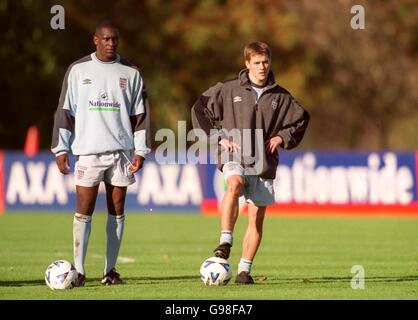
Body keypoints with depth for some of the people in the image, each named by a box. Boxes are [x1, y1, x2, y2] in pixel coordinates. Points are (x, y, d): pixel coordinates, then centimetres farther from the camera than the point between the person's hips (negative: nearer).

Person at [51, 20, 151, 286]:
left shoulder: (130, 73, 8)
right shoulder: (78, 70, 5)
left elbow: (140, 114, 9)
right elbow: (65, 111, 5)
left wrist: (141, 150, 1)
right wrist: (61, 149, -1)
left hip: (121, 152, 2)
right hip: (88, 151, -2)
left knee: (117, 211, 4)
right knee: (84, 211, -7)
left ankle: (110, 269, 9)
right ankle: (79, 270, -6)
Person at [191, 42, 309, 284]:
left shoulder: (281, 97, 8)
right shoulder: (228, 90, 1)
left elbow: (301, 120, 21)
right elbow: (199, 110, 8)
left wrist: (282, 138, 4)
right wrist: (218, 137, -2)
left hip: (264, 163, 3)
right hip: (235, 158, -3)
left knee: (257, 216, 1)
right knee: (234, 184, -36)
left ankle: (245, 270, 10)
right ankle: (226, 241, -36)